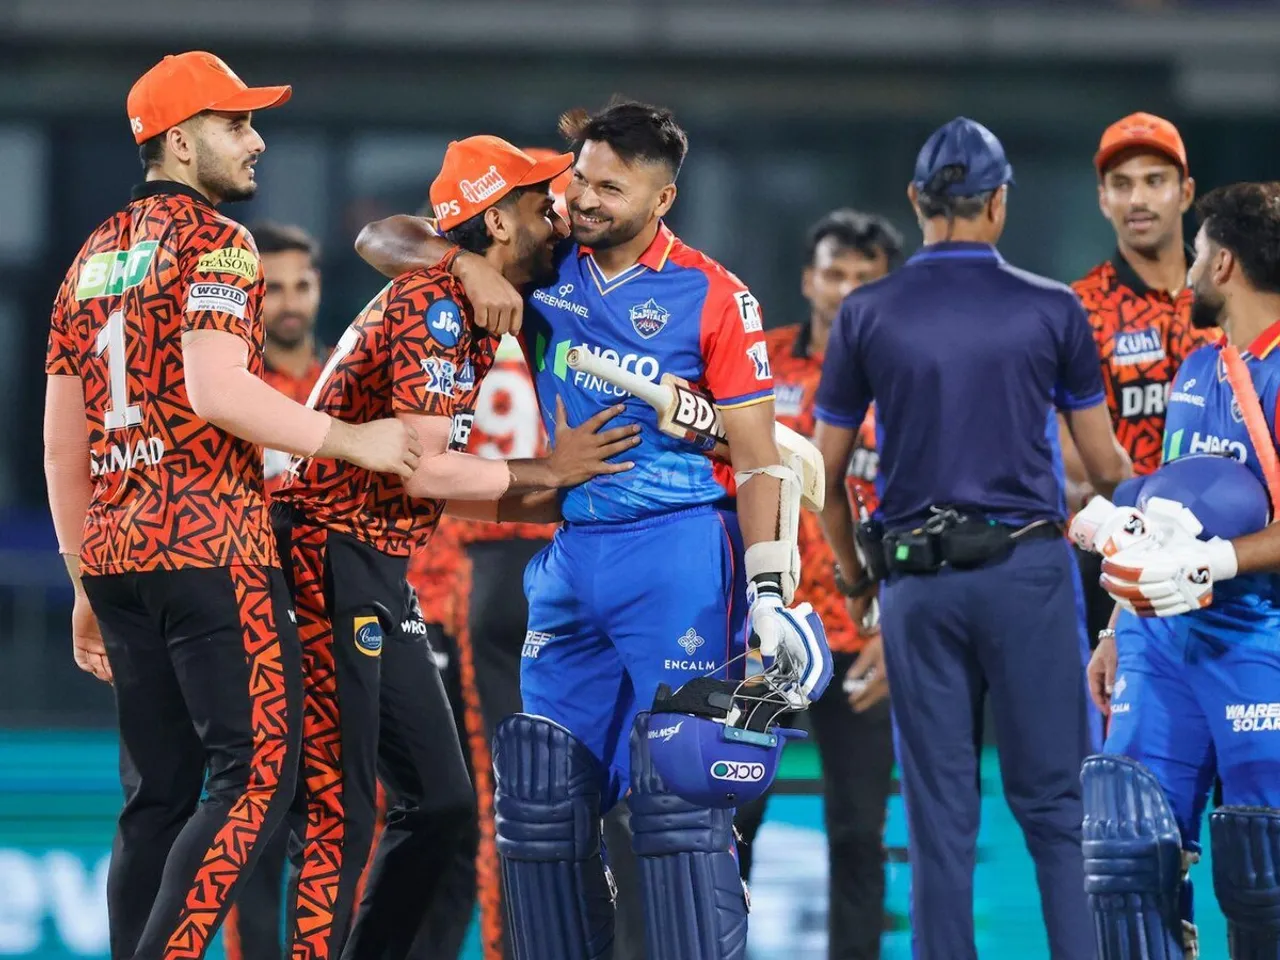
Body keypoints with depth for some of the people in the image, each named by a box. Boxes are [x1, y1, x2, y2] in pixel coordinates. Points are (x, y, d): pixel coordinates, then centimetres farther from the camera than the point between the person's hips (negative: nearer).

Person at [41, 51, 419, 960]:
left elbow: (62, 443, 19)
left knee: (158, 795, 9)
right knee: (259, 774, -9)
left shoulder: (93, 258, 19)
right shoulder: (213, 241, -5)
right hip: (210, 545, -8)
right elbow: (216, 391, -21)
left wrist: (87, 587, 23)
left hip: (115, 547, 8)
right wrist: (350, 439, -12)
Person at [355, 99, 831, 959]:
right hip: (573, 556, 5)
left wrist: (767, 592, -15)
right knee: (542, 793, 5)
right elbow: (384, 241, 12)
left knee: (677, 792, -13)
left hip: (679, 557, -5)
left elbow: (757, 459, -4)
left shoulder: (711, 298, -4)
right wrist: (471, 266, -8)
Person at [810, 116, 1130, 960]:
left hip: (918, 579, 1)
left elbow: (826, 472, 8)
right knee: (1055, 800, 3)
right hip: (1029, 571, -1)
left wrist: (854, 575, 24)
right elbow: (1105, 466, 5)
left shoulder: (867, 314, 2)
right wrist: (1133, 483, 28)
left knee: (941, 813, 5)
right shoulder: (1052, 310, -1)